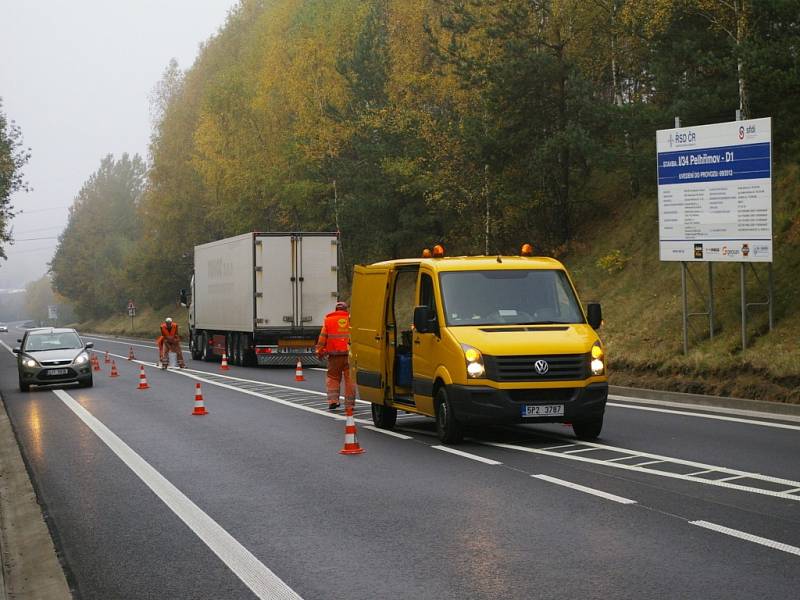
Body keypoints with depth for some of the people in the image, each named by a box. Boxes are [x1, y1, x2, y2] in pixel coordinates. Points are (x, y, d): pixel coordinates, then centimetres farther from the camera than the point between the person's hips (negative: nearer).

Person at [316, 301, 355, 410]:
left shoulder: (328, 320, 4)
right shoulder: (351, 319, 5)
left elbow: (323, 337, 3)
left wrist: (319, 351, 10)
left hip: (334, 355, 0)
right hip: (349, 354, 0)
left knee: (332, 377, 11)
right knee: (349, 378, 6)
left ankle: (333, 400, 0)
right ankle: (349, 403, 7)